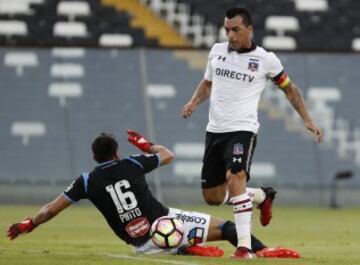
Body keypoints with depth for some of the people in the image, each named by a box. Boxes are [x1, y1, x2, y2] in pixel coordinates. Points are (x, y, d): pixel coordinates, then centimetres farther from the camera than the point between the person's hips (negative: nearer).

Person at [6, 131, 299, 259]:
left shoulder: (87, 182, 4)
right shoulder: (132, 164, 6)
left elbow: (51, 209, 5)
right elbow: (168, 155, 24)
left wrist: (28, 225, 19)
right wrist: (146, 145, 40)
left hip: (144, 245, 2)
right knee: (226, 228, 1)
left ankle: (191, 250, 2)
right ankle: (262, 251, -22)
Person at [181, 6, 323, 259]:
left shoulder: (266, 59, -2)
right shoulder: (217, 50, 9)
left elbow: (289, 88, 11)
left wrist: (307, 119, 4)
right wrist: (194, 102, 5)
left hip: (242, 130, -5)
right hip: (215, 130, 5)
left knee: (235, 177, -30)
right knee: (212, 197, 7)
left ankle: (245, 245, -30)